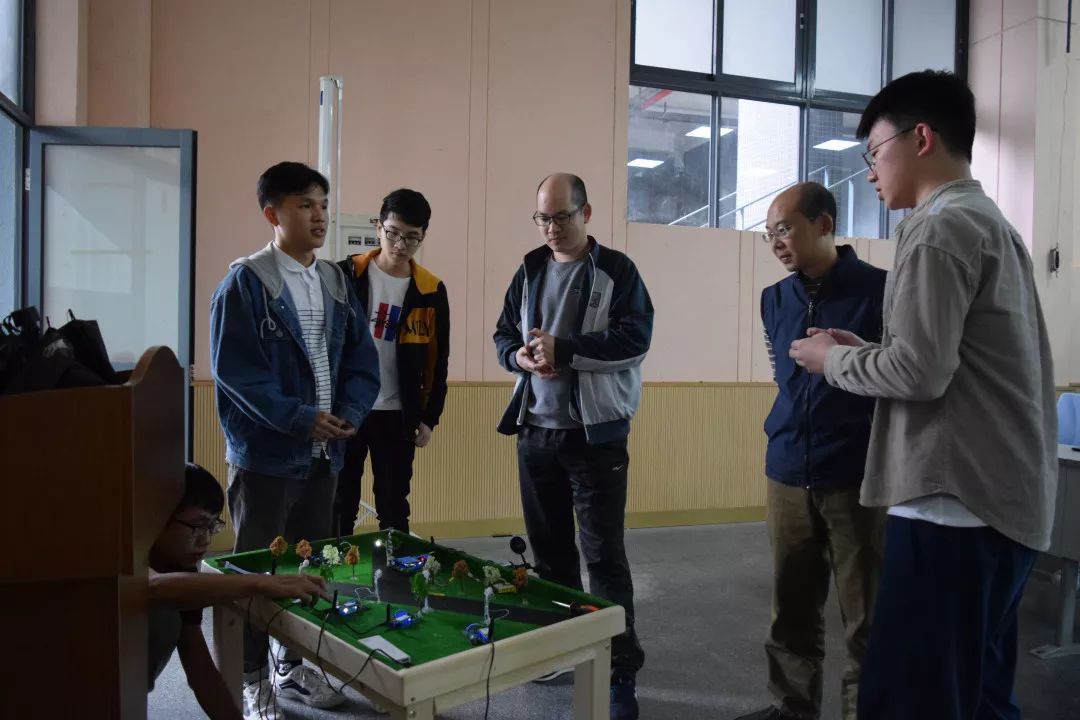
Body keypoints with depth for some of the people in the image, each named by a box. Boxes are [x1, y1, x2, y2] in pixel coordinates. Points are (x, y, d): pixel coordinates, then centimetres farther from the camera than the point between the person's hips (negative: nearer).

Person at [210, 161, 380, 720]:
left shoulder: (336, 282, 8)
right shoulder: (245, 282, -10)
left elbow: (362, 360, 7)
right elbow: (234, 369, -17)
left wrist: (348, 414, -10)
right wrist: (301, 419, -19)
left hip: (324, 453, 6)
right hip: (265, 453, -6)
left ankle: (296, 665, 33)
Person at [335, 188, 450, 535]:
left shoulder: (431, 292, 0)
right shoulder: (347, 274, -2)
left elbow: (438, 363, 5)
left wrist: (429, 418, 2)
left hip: (397, 416, 1)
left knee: (394, 510, 10)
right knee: (338, 508, 9)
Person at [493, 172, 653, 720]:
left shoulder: (616, 270, -4)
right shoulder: (529, 272, 12)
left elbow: (635, 337, -15)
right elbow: (503, 336, 14)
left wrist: (562, 349, -21)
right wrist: (521, 356, -9)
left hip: (595, 434, -5)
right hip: (535, 431, 5)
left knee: (604, 554, -3)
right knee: (548, 548, 15)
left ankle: (621, 671, 8)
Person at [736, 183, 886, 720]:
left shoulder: (881, 290, -8)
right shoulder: (775, 299, 9)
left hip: (858, 477, -5)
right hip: (786, 475, 5)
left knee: (866, 618, 5)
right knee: (791, 609, 15)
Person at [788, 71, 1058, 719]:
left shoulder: (941, 227, -11)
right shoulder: (994, 224, 18)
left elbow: (921, 373, -19)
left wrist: (834, 359, -3)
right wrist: (865, 351, 14)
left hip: (956, 503, -10)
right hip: (1006, 502, 10)